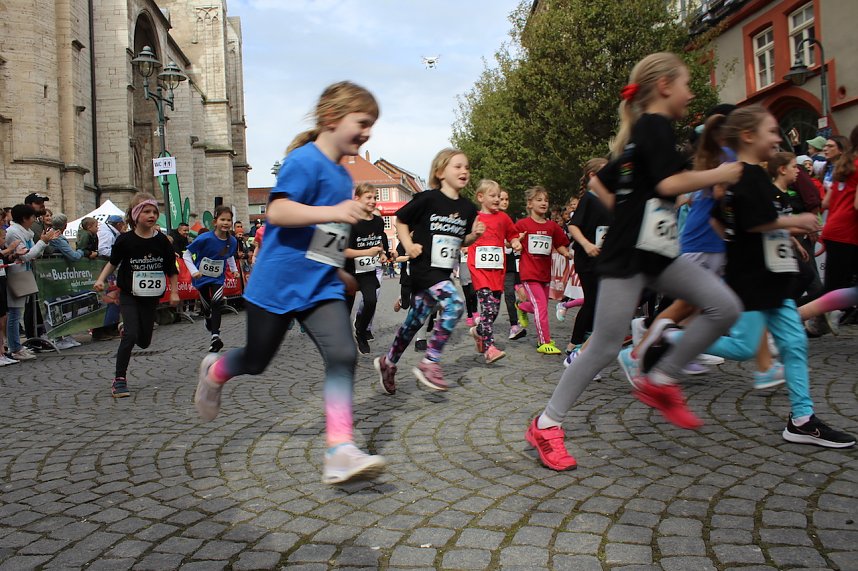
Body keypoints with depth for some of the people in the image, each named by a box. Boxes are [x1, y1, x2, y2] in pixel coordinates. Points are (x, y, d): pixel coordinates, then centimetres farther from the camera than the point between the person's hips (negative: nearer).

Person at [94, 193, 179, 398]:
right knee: (131, 335, -17)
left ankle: (125, 328, 45)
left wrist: (174, 292, 1)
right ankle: (119, 379, -6)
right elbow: (113, 262, 6)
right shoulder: (125, 240, -9)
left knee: (144, 341, 9)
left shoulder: (161, 240, -4)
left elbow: (171, 269, 4)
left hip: (151, 297, 3)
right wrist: (101, 279, -7)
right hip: (129, 296, -3)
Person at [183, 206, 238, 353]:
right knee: (206, 306, 15)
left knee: (217, 302, -22)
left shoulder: (232, 241, -10)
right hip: (202, 277, -1)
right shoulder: (205, 239, -23)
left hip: (218, 278, 1)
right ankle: (209, 323, 49)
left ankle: (215, 336, -22)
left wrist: (234, 269, 3)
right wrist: (194, 271, -24)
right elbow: (186, 255, -15)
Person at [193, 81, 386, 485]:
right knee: (256, 361, 12)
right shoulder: (304, 160, -13)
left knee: (342, 356, -13)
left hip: (321, 288, 6)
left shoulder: (342, 174, 13)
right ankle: (214, 372, 47)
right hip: (277, 283, -6)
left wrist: (340, 270, 33)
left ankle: (340, 453, -14)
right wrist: (333, 212, -38)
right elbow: (277, 211, -28)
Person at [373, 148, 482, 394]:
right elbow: (400, 220, -1)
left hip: (443, 272, 7)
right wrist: (408, 245, -13)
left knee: (414, 322, 14)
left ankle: (387, 362, 34)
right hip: (424, 268, -7)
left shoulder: (468, 208, 5)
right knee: (455, 303, -26)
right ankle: (429, 363, -17)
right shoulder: (428, 199, -11)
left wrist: (474, 235, -2)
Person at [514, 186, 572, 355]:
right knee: (541, 306, -11)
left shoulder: (552, 226, 7)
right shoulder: (522, 224, -4)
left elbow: (560, 245, 15)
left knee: (540, 305, 17)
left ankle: (521, 306, 50)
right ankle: (545, 342, -3)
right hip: (529, 272, -6)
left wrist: (566, 253, -4)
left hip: (545, 272, 6)